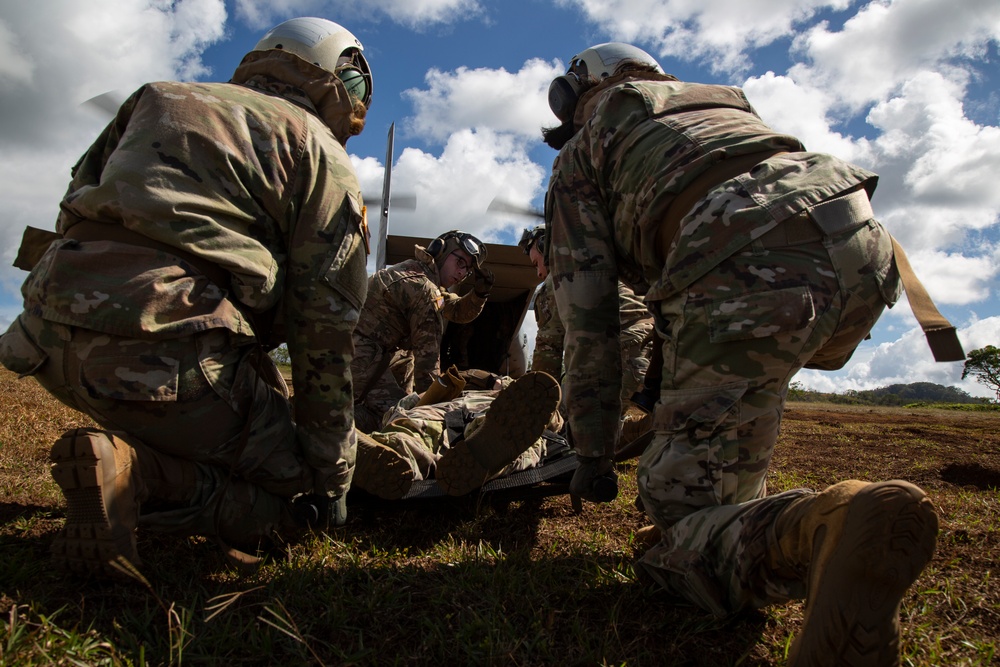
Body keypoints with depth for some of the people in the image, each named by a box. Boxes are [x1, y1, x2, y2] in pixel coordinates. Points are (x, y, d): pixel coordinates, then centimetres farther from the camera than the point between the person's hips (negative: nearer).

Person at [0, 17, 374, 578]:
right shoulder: (322, 157, 5)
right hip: (171, 355, -7)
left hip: (54, 339, 8)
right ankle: (134, 474, -14)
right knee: (297, 494, 9)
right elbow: (325, 333, -1)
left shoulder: (159, 98, 24)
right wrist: (333, 476, 5)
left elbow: (81, 201, 25)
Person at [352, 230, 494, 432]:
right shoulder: (423, 287, -16)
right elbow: (427, 349, -16)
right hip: (360, 353, -10)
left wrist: (480, 292, 4)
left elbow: (459, 311, 22)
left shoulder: (420, 273, 15)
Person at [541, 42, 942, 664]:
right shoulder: (719, 99, 40)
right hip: (865, 246, 7)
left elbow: (588, 319, 14)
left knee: (681, 503, 3)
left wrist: (593, 454, 22)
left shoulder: (581, 154, 22)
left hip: (748, 276, -7)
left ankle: (832, 526, -26)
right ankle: (742, 496, 35)